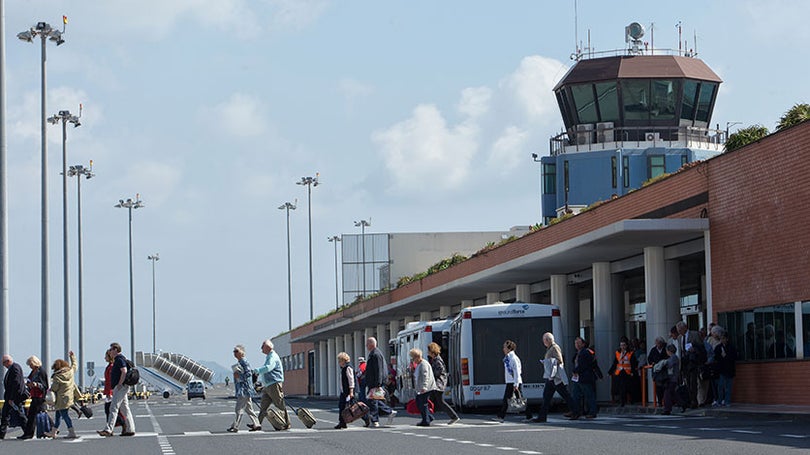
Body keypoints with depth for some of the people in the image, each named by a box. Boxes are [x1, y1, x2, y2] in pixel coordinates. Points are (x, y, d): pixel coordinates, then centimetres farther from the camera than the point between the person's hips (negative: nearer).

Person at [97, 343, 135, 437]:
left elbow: (124, 371, -24)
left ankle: (108, 430, -21)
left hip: (120, 387, -11)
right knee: (125, 409, 11)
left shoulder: (120, 359, -11)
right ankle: (130, 430, 11)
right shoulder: (117, 360, 21)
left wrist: (120, 384, -23)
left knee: (113, 408, -15)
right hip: (121, 388, 11)